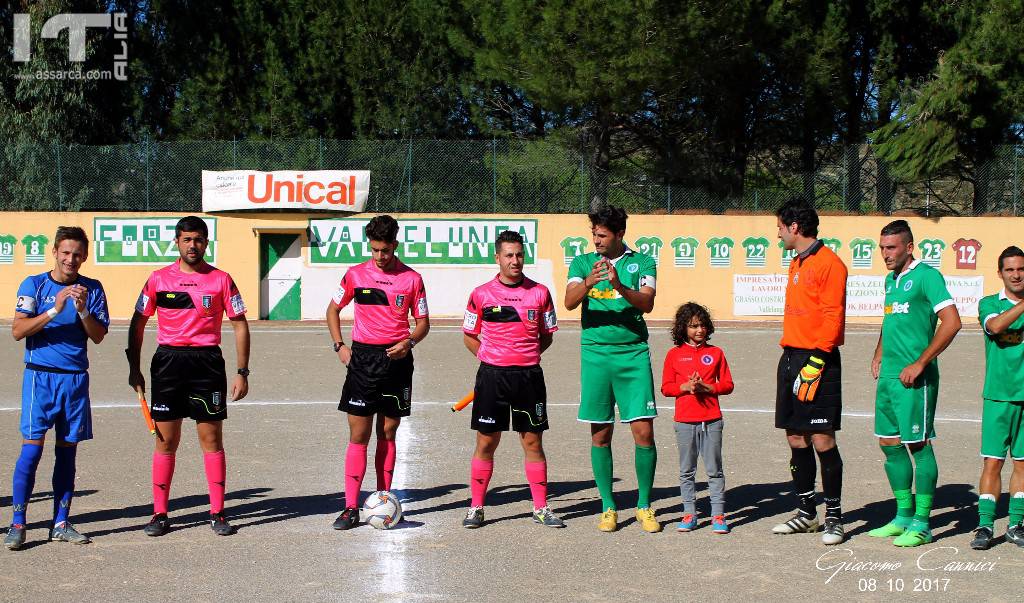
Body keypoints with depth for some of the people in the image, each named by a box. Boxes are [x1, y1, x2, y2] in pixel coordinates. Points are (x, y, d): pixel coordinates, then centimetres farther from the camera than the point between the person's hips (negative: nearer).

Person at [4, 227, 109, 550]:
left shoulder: (92, 289, 6)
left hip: (76, 378, 3)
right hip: (40, 376, -3)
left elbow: (98, 336, 1)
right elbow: (18, 330, -9)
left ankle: (61, 523, 13)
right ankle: (17, 524, 1)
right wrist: (55, 310, -20)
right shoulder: (34, 284, 1)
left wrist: (82, 310, -15)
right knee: (32, 448, -8)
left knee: (67, 450, 6)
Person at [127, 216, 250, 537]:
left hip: (208, 362, -1)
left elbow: (240, 325, 3)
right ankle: (160, 514, 13)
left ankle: (217, 513, 10)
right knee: (165, 441, 4)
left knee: (212, 439, 2)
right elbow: (138, 323, 11)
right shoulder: (159, 278, 5)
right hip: (168, 362, 1)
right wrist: (134, 368, 6)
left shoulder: (221, 279, 2)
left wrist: (242, 372, -2)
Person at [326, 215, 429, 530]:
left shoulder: (412, 278, 2)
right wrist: (339, 345, 3)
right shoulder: (355, 274, 3)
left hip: (397, 359, 0)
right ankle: (351, 508, -1)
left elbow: (423, 322, 7)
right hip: (362, 358, 0)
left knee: (388, 434, 8)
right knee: (358, 435, -3)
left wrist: (409, 342, -13)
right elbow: (333, 309, 15)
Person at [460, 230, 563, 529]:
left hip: (529, 375, 1)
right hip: (492, 375, -1)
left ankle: (541, 508, 15)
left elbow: (547, 336, 12)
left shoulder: (540, 292, 3)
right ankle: (476, 507, 13)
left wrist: (525, 356, 1)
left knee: (533, 442, 6)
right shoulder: (481, 294, 0)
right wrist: (492, 358, 1)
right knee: (486, 442, 3)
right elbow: (469, 336, 10)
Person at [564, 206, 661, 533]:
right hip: (595, 355, 1)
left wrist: (620, 286, -28)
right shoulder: (582, 263, 9)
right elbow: (569, 302, -7)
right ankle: (608, 507, 17)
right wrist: (589, 282, -26)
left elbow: (647, 303, -10)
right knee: (600, 434, 5)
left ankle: (644, 506, 13)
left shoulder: (642, 262, 5)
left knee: (644, 432, -3)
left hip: (634, 353, -1)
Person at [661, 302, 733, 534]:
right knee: (686, 471, 7)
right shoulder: (674, 354, 4)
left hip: (712, 421, 0)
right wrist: (685, 386, -13)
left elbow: (727, 384, 4)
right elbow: (666, 388, 4)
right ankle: (689, 513, 16)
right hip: (685, 421, 0)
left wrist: (706, 387, -12)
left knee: (714, 470, 2)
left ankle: (718, 515, 8)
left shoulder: (715, 352, 6)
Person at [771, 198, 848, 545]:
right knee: (796, 439, 11)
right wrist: (791, 357, 15)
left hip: (817, 360, -9)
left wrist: (814, 363, -20)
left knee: (822, 439, -6)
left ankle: (834, 517, 4)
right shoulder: (796, 263, 18)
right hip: (790, 358, 9)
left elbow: (833, 318, -16)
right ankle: (806, 513, 20)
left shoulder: (828, 263, -10)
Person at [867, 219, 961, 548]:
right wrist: (878, 355, 17)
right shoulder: (890, 280, 16)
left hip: (915, 377, -9)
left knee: (918, 445, -3)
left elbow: (952, 322, -18)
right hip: (888, 374, 9)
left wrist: (920, 363, -18)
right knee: (890, 444, 12)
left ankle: (921, 524, 5)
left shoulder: (926, 275, -10)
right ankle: (903, 516, 24)